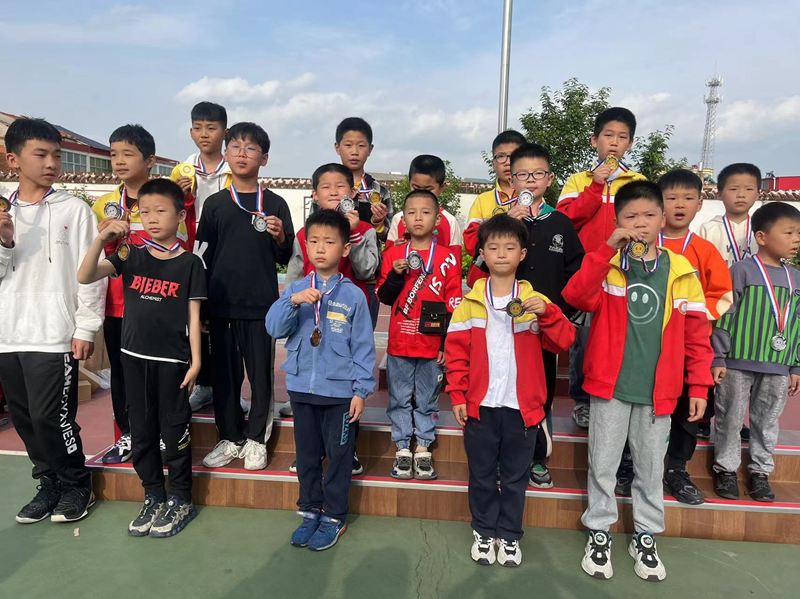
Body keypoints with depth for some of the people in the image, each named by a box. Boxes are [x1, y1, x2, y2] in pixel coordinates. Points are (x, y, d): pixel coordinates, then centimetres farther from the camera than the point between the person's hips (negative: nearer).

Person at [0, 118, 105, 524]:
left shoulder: (74, 210, -3)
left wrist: (86, 328, -9)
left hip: (54, 334, -5)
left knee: (52, 416, -3)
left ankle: (77, 485, 17)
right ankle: (49, 483, 29)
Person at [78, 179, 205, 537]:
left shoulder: (189, 263, -5)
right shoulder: (131, 256, 3)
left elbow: (193, 315, -4)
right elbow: (85, 277, -9)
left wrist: (195, 361, -7)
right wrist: (100, 240, -23)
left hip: (172, 359, -4)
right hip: (134, 357, 4)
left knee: (174, 430, 6)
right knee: (141, 431, 13)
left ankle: (180, 501, 21)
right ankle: (154, 498, 29)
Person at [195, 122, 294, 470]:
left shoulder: (274, 204, 4)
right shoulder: (215, 204, 7)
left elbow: (285, 259, 8)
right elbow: (201, 257, 8)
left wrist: (280, 238, -13)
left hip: (261, 304, -1)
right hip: (221, 303, 2)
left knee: (261, 373, 5)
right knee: (224, 373, 8)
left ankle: (256, 439, 21)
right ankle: (230, 438, 24)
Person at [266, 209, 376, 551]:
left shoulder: (353, 295, -8)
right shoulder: (296, 289, 0)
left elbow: (363, 346, -5)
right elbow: (274, 328, -8)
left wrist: (361, 390, -7)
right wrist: (293, 301, -23)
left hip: (339, 391, -3)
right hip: (302, 387, 3)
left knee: (338, 456, 10)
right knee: (307, 455, 17)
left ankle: (334, 517, 28)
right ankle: (310, 511, 35)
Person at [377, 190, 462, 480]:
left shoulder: (447, 257, -2)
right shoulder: (393, 254, 4)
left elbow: (453, 304, -1)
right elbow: (383, 296, 3)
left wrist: (448, 342, -4)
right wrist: (396, 274, -14)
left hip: (432, 344, -1)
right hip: (399, 342, 2)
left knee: (428, 398, 10)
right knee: (399, 398, 10)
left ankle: (423, 449, 24)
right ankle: (402, 450, 23)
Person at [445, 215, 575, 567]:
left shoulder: (535, 302, 1)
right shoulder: (470, 302, 0)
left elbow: (564, 342, -5)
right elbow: (456, 352, 0)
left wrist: (547, 312, -21)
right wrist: (458, 396, -4)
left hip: (522, 406, 0)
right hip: (480, 405, 0)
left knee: (515, 476, 14)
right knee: (482, 475, 14)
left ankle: (510, 535, 31)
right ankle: (483, 532, 32)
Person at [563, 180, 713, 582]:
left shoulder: (681, 272, 1)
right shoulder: (606, 264, -3)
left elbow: (696, 334, 4)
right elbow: (576, 296, -23)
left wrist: (698, 386, 2)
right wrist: (609, 249, -28)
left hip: (658, 391, 2)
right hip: (609, 386, -1)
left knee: (650, 468, 16)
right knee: (603, 465, 10)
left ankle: (645, 537, 35)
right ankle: (599, 533, 28)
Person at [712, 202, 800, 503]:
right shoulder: (742, 270, -9)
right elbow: (724, 316, -10)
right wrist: (718, 358, -12)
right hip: (738, 363, -5)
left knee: (767, 422, 14)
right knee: (730, 419, 6)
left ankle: (760, 472, 29)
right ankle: (726, 470, 21)